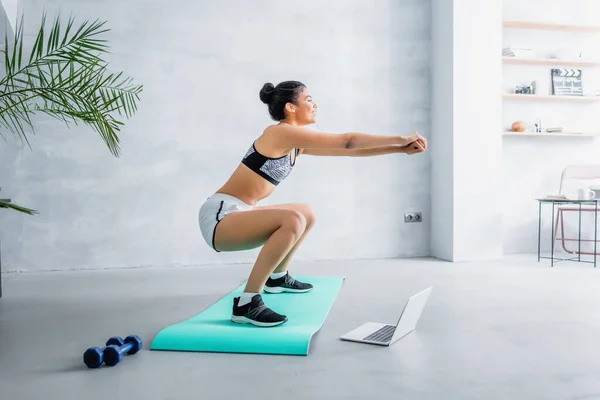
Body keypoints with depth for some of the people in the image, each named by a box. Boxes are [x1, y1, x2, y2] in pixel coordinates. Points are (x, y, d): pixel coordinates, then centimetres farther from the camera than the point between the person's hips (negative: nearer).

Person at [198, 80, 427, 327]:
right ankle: (247, 303, -25)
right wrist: (399, 139, -8)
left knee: (307, 214, 25)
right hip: (220, 216, -10)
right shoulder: (282, 133, -16)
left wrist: (400, 149, 9)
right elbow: (347, 142, -17)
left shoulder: (297, 144, 11)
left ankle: (277, 278, 37)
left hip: (236, 214, 10)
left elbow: (349, 151, 13)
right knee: (293, 220, -33)